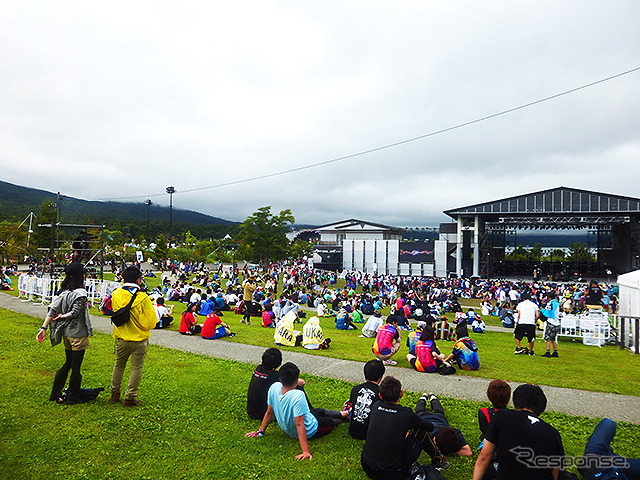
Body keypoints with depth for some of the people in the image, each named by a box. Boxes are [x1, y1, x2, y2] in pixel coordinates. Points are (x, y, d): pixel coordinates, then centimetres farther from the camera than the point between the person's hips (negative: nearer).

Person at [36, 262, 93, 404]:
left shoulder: (64, 292, 4)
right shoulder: (80, 294, -18)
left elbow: (52, 309, 2)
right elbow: (75, 312, -21)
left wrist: (44, 328, 3)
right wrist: (62, 316, -2)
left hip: (66, 333, 8)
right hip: (78, 334, -7)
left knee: (68, 363, 20)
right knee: (76, 367, 4)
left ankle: (55, 394, 26)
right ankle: (73, 397, 16)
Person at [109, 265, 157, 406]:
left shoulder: (116, 295, -6)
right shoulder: (143, 298, -20)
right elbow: (151, 323, -15)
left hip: (121, 339, 4)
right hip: (139, 340, -4)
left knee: (119, 365, 23)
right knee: (136, 369, 9)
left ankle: (115, 393, 34)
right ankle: (130, 398, 15)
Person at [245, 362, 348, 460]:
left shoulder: (274, 387, -21)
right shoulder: (298, 396, -41)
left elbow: (269, 412, -9)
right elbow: (300, 425, -38)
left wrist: (260, 431, 4)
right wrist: (306, 451, -33)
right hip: (310, 432, -6)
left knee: (321, 411, 30)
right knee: (331, 421, 24)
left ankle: (343, 413, 57)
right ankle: (345, 415, 56)